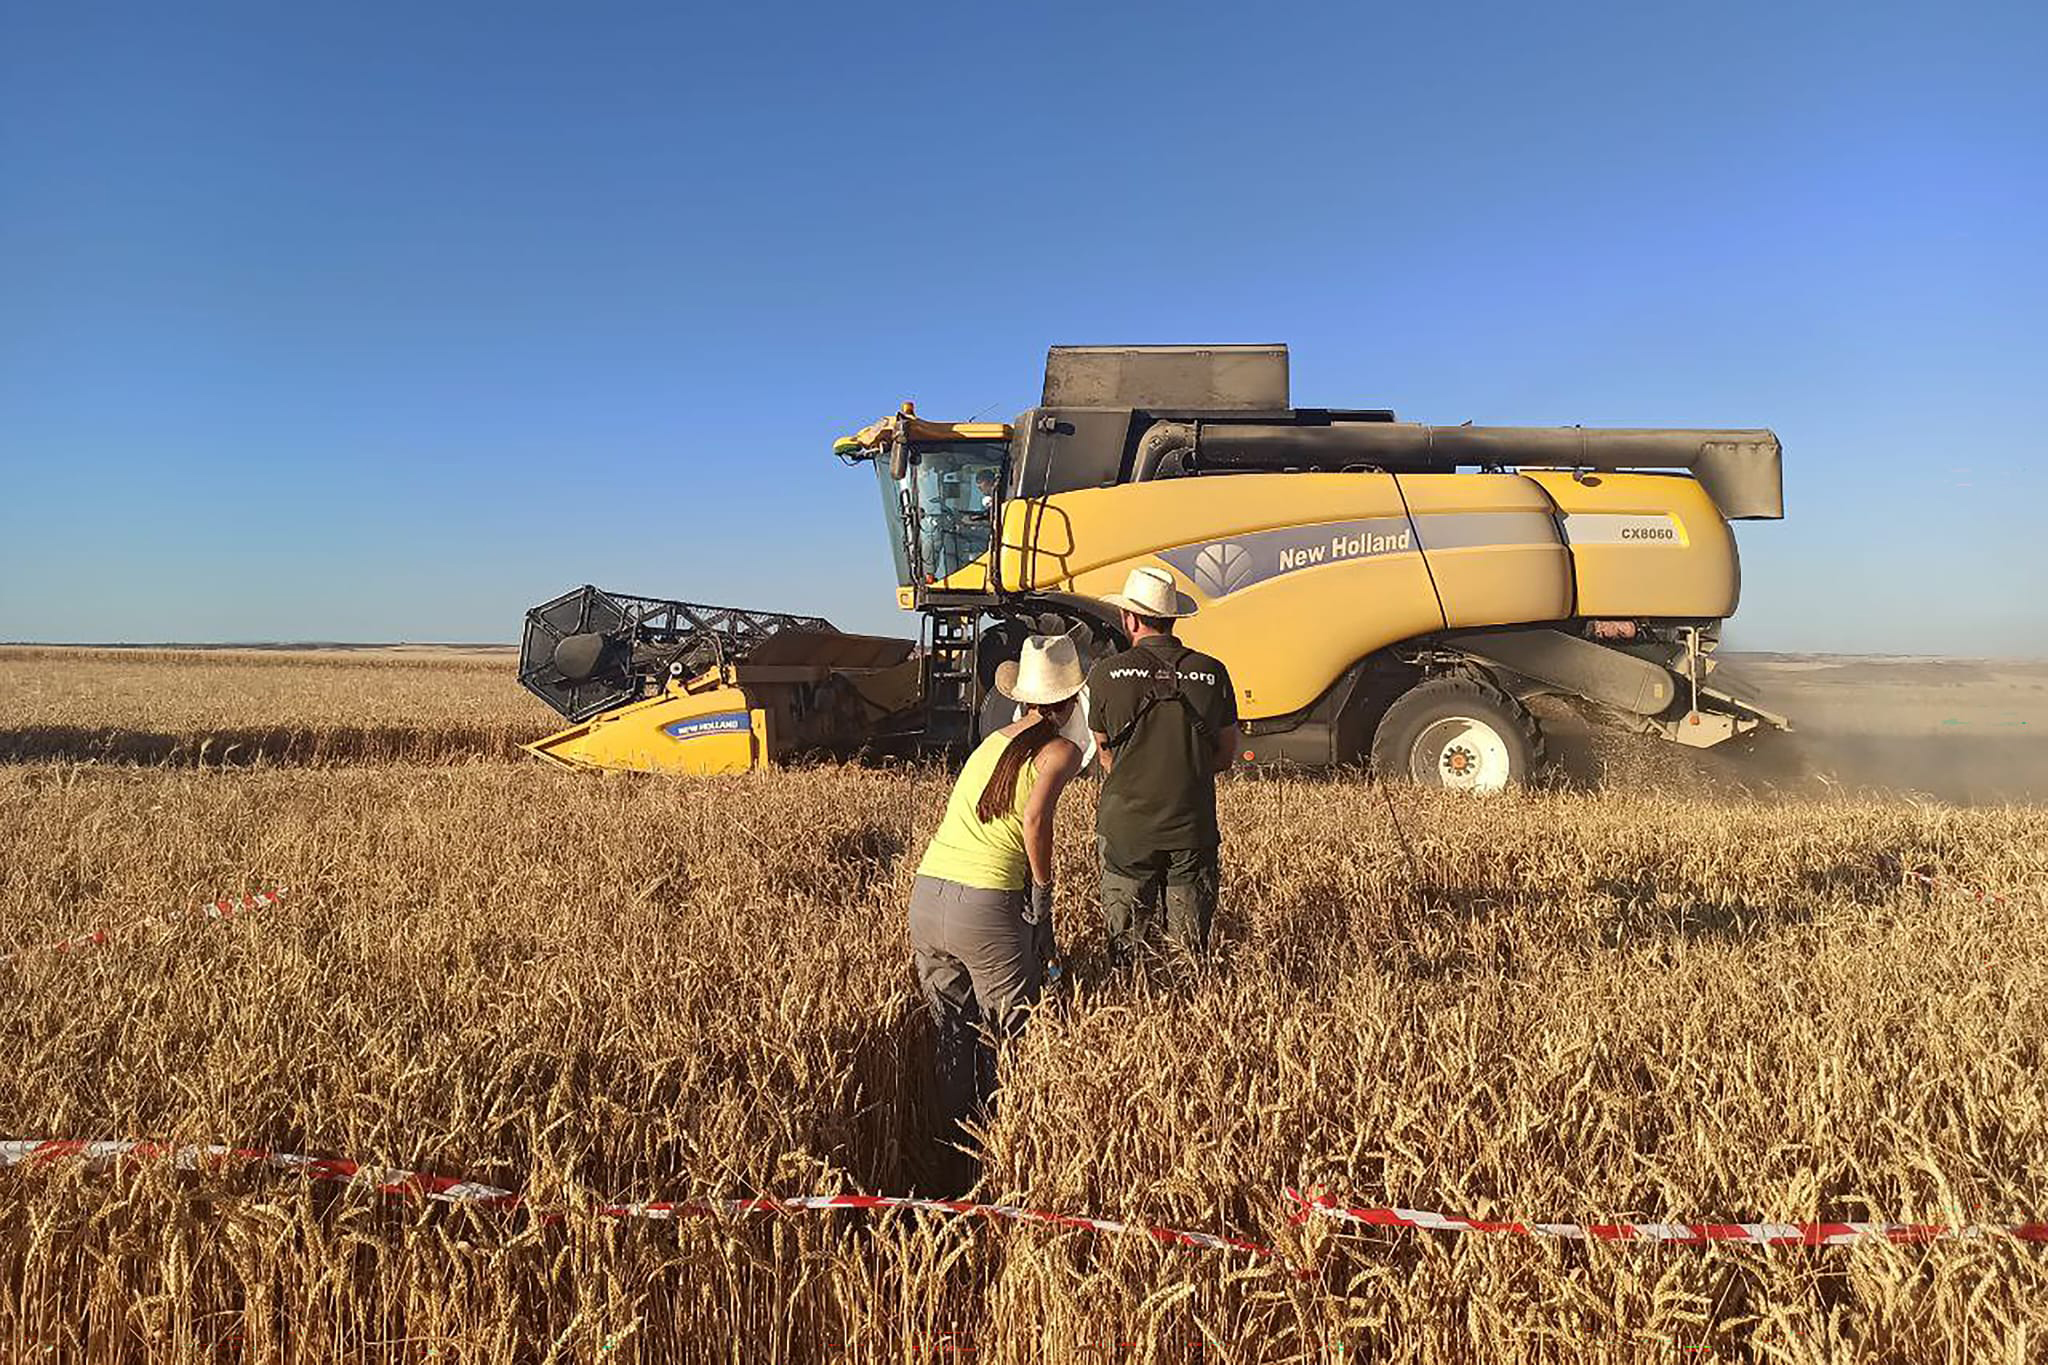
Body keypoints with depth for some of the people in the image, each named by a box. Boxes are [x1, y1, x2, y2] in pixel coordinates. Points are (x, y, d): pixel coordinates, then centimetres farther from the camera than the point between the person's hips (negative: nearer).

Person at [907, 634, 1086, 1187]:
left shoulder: (992, 741, 18)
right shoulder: (1060, 749, -1)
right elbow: (1034, 820, -18)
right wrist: (1042, 893, -6)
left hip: (926, 895, 6)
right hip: (987, 907, -6)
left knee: (952, 1039, 19)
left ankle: (949, 1167, 27)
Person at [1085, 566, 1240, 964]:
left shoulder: (1107, 674, -6)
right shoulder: (1212, 673, -1)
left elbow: (1104, 752, 7)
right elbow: (1226, 755, 8)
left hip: (1125, 827, -1)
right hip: (1192, 828, 1)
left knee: (1124, 948, 12)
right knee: (1194, 949, 13)